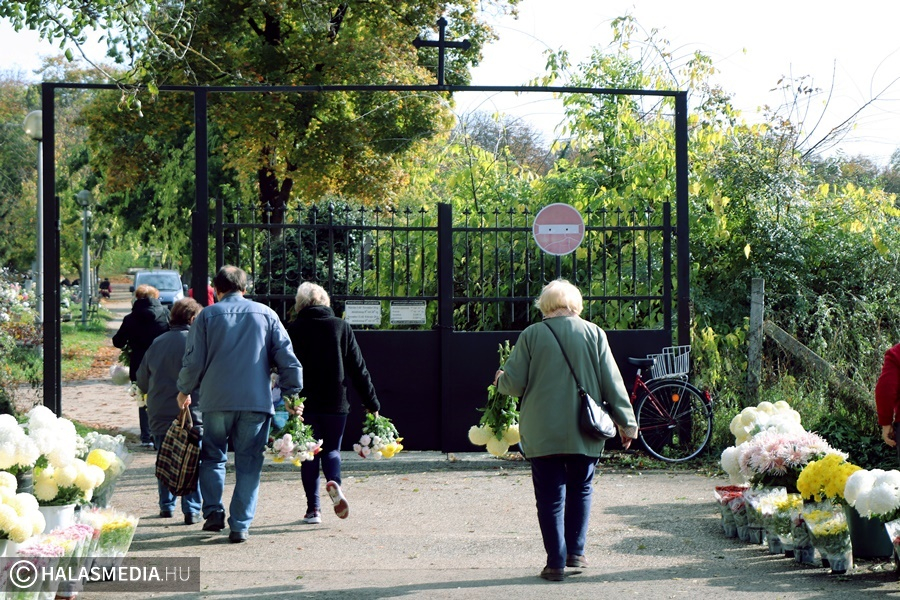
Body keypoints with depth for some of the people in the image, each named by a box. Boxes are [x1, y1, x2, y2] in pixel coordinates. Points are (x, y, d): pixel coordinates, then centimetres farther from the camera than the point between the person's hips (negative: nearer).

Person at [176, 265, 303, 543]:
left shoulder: (207, 315, 5)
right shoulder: (266, 314, 8)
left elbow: (193, 361, 4)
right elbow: (287, 358, 4)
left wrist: (184, 390, 20)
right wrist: (291, 393, 11)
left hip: (217, 399, 0)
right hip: (257, 400, 0)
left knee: (213, 456, 16)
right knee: (248, 463, 5)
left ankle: (213, 510, 3)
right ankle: (240, 525, 1)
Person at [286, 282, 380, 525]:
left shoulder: (293, 330, -1)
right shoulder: (341, 327, 4)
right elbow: (358, 368, 4)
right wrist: (371, 403, 8)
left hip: (305, 403, -1)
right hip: (335, 403, 1)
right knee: (331, 449, 13)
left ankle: (313, 508, 6)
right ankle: (334, 482, -18)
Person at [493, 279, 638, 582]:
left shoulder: (531, 335, -3)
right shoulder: (593, 334, 1)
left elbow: (514, 384, -3)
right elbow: (612, 382, 2)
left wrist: (500, 380, 20)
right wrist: (626, 422, 8)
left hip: (542, 433, -1)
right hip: (584, 432, 1)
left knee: (550, 496, 4)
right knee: (580, 489, 18)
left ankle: (556, 562, 3)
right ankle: (575, 551, 16)